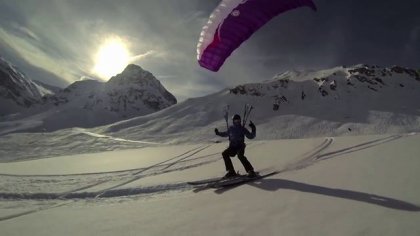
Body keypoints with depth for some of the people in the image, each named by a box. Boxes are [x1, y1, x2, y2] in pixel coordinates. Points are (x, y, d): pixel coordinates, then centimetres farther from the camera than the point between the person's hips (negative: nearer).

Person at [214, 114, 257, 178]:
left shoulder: (243, 129, 0)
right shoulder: (231, 129, 8)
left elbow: (250, 136, -3)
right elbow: (225, 134, 27)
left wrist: (253, 129, -15)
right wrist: (218, 133, 18)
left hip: (240, 146, -4)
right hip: (232, 147, 4)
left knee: (240, 156, -32)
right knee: (225, 154, -16)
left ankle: (250, 171, -26)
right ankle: (231, 171, -6)